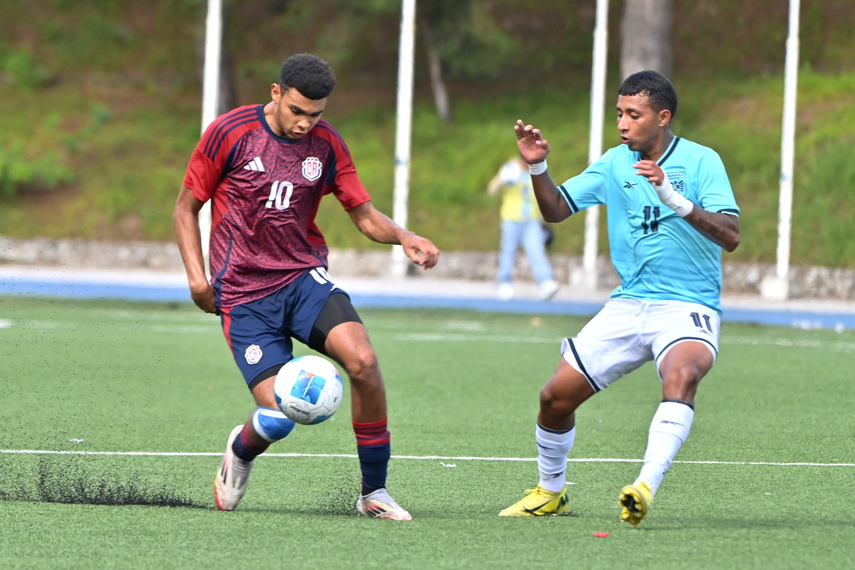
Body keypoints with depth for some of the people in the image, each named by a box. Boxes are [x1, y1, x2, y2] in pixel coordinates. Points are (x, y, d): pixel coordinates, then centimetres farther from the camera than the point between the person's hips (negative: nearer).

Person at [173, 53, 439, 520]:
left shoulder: (326, 144, 3)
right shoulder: (230, 132, -7)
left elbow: (365, 215, 8)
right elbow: (186, 208, 2)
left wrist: (402, 237, -12)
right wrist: (196, 276, -8)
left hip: (304, 277, 3)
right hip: (244, 296, -3)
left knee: (362, 361, -26)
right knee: (277, 418, -14)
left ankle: (374, 493, -11)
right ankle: (241, 450, 27)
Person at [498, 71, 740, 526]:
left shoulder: (701, 161, -7)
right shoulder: (616, 163, 8)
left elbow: (730, 236, -18)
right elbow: (555, 210, 13)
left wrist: (674, 198, -30)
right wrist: (537, 167, -6)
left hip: (688, 306, -5)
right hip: (627, 304, 5)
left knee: (682, 373, -37)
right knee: (555, 396, 0)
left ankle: (646, 488, -48)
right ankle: (550, 491, 25)